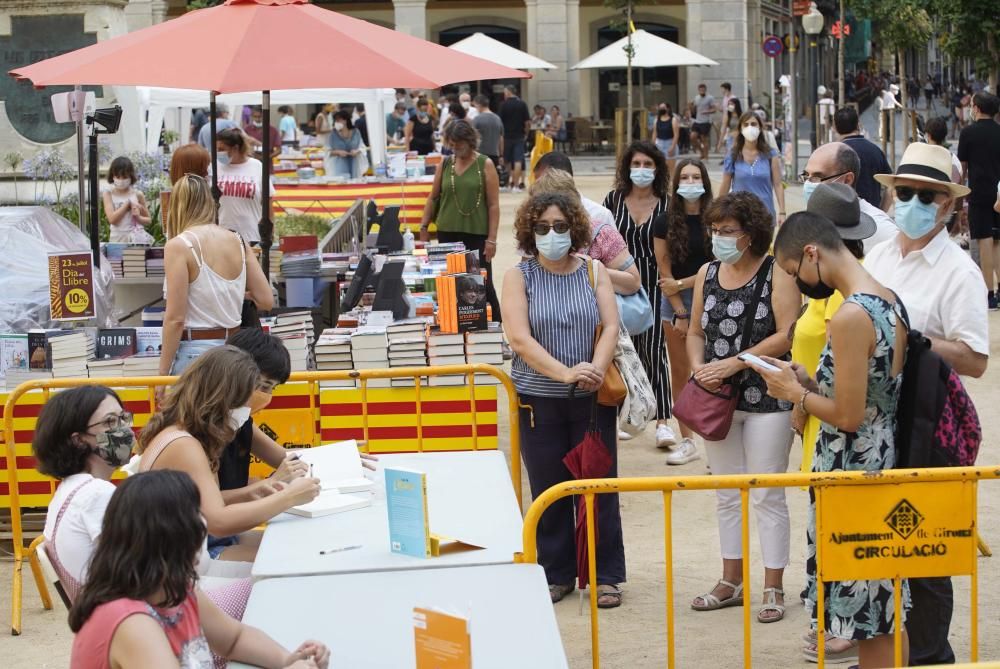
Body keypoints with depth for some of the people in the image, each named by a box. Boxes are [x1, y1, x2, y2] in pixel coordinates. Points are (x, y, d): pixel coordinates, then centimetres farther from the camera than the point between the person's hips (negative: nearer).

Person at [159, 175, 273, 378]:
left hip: (194, 352, -5)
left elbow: (175, 319, -11)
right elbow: (266, 300, 8)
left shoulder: (179, 246, -9)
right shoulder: (239, 242, 6)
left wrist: (162, 374, -6)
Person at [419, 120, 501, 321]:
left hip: (476, 234, -3)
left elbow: (493, 205, -4)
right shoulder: (446, 164, 8)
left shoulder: (485, 165, -1)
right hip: (448, 233, 3)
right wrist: (424, 226, 8)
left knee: (483, 283, -2)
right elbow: (433, 198, 15)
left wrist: (491, 239, -10)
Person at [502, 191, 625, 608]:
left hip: (592, 399, 1)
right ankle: (556, 574, 19)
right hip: (539, 400, -1)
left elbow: (611, 327, -5)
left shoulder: (593, 272, 5)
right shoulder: (518, 277, -1)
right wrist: (565, 373, -25)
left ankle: (606, 575, 15)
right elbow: (520, 339, -13)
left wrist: (596, 370, -24)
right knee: (549, 489, 7)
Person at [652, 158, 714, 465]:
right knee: (680, 373, 7)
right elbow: (664, 271, -1)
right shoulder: (665, 222, 0)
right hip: (675, 302, 2)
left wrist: (681, 284, -8)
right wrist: (679, 313, -6)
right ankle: (687, 441, 15)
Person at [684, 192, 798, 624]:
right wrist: (699, 367, -6)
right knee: (727, 495, 14)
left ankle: (773, 589, 10)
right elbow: (695, 332, 15)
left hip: (766, 398, -6)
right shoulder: (707, 274, 9)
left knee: (767, 496, 0)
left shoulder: (776, 273, -9)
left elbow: (787, 335, -17)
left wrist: (734, 364, -19)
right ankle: (731, 581, 25)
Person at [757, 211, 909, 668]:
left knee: (865, 612, 2)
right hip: (886, 459, 9)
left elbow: (848, 416, -21)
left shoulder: (850, 317, -22)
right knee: (887, 607, 17)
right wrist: (809, 383, 8)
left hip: (851, 471, -9)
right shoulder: (889, 301, 7)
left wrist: (795, 393, -6)